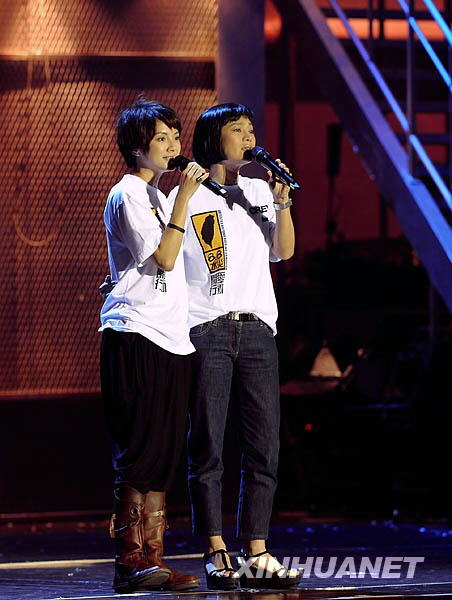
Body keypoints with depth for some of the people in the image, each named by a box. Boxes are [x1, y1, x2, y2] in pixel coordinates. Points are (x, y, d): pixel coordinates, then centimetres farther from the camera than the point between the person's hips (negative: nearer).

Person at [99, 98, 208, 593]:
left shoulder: (156, 196, 22)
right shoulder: (127, 195, -5)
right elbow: (164, 257, -15)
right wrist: (184, 196, -15)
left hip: (169, 338, 9)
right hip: (135, 334, -9)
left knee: (163, 454, 5)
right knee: (140, 449, -10)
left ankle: (151, 558, 5)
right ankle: (130, 561, -10)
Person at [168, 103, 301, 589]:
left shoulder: (259, 191, 18)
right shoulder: (186, 197, 4)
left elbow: (283, 250, 9)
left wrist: (282, 201, -2)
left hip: (257, 329, 5)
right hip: (206, 330, -5)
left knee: (264, 448, 0)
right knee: (207, 448, -5)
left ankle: (256, 556, 2)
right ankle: (216, 555, -3)